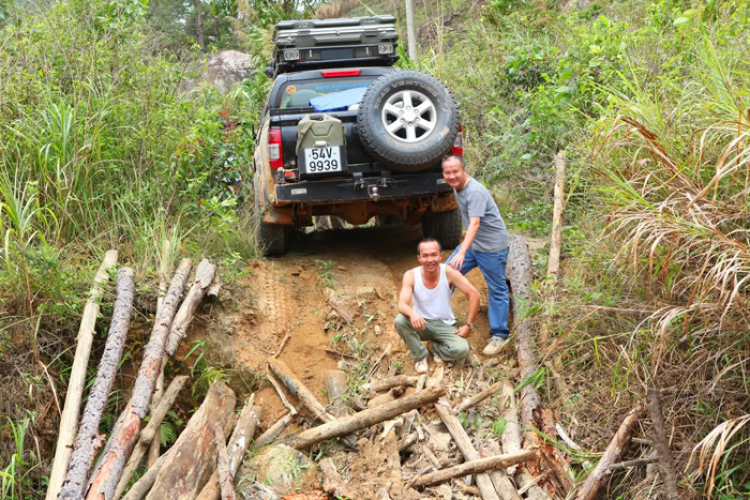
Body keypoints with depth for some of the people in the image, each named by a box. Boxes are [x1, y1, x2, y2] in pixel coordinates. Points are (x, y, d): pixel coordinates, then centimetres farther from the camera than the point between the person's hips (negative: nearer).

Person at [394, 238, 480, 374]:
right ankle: (420, 355, -7)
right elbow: (402, 304, -26)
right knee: (400, 320, -31)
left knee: (462, 350, -28)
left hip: (445, 325, -1)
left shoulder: (448, 272, -19)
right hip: (421, 323, 1)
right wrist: (412, 313, -50)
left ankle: (438, 348, 7)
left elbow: (474, 295, -16)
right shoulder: (411, 275, -17)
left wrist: (469, 325, -16)